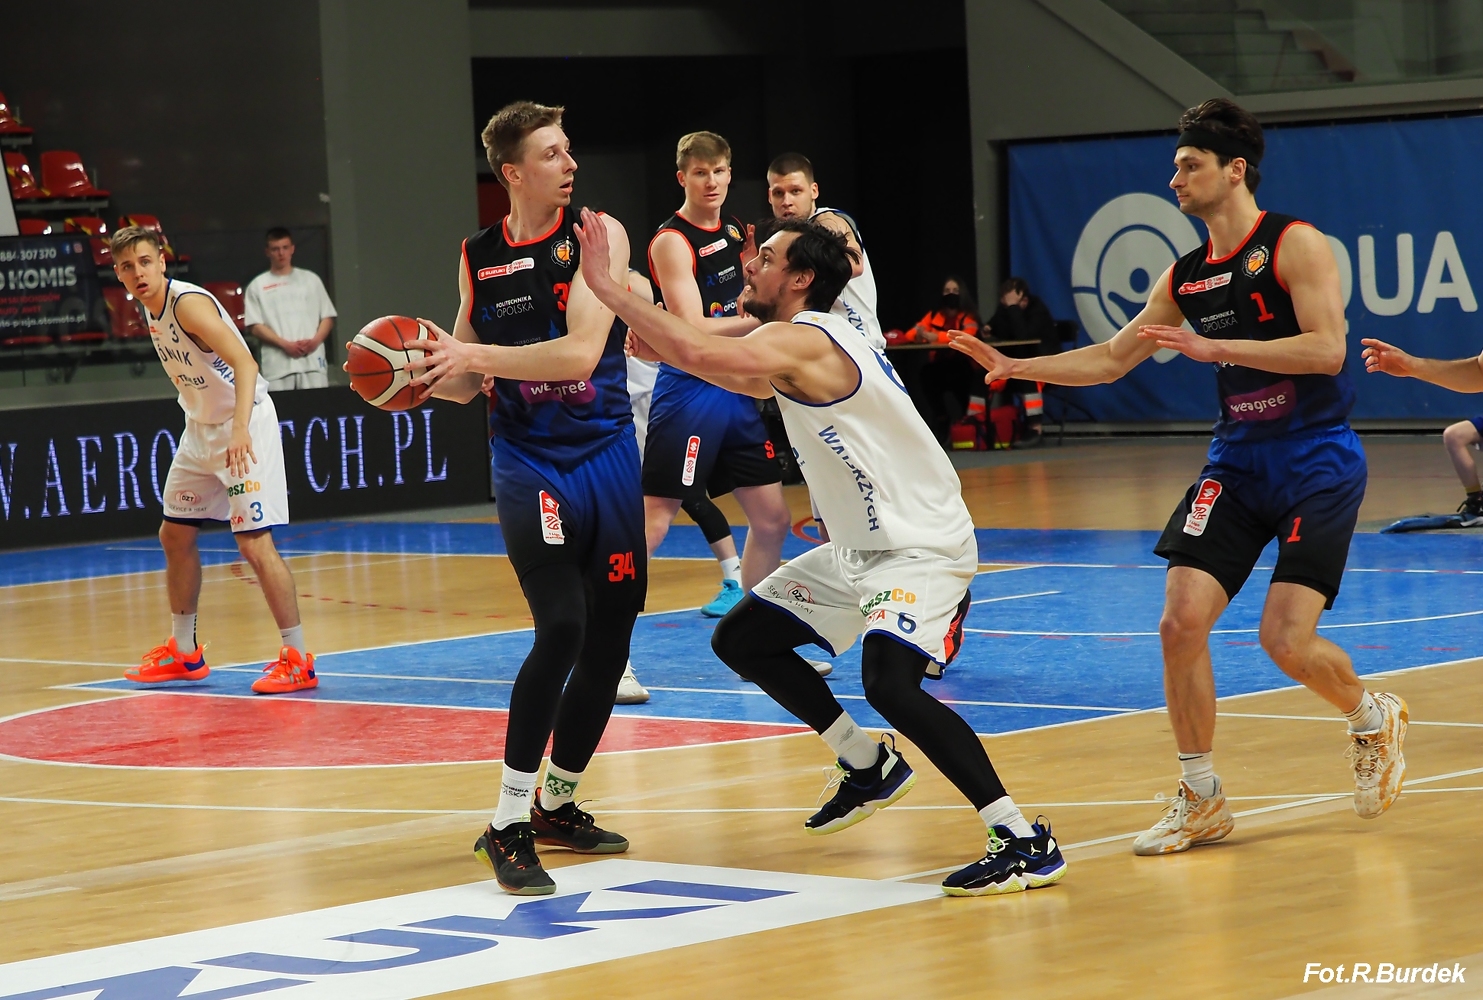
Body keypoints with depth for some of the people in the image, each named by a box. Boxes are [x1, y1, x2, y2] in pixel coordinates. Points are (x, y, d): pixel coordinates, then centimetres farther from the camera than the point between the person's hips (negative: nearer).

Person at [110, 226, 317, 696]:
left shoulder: (188, 303, -22)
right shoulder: (151, 310, 5)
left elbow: (245, 363, -33)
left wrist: (240, 429, -45)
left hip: (244, 427, -10)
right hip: (200, 428, 10)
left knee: (254, 543, -15)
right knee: (175, 535, 15)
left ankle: (298, 660, -9)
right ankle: (183, 652, 29)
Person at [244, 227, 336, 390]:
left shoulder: (311, 279, 15)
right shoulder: (258, 286, 9)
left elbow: (327, 317, 14)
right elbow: (255, 326, 2)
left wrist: (315, 341, -7)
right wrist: (285, 344, -12)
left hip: (312, 361, 2)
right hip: (278, 366, -2)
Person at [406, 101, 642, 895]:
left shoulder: (599, 235, -5)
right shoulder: (478, 256, 3)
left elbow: (580, 352, -18)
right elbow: (469, 383, 12)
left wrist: (473, 355, -23)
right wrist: (428, 374, -9)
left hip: (606, 456, 1)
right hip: (527, 463, -1)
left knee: (610, 638, 6)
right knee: (562, 626, -19)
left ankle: (557, 806, 27)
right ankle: (509, 825, -13)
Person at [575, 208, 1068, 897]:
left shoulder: (800, 341, -20)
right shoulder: (796, 348, 11)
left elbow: (707, 357, -36)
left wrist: (606, 286, -29)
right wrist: (660, 347, 3)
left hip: (922, 549, -11)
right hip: (859, 549, 11)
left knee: (889, 682, -31)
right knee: (740, 639, 15)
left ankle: (1025, 843, -24)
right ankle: (870, 768, 28)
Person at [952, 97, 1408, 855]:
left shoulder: (1295, 245, -10)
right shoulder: (1185, 275, 9)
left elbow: (1326, 349, -22)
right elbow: (1110, 359, 16)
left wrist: (1212, 346, -24)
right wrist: (1015, 367, 4)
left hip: (1318, 461, -6)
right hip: (1237, 459, 6)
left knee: (1287, 639, -14)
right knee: (1181, 622, -9)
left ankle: (1373, 718, 20)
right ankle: (1200, 800, 5)